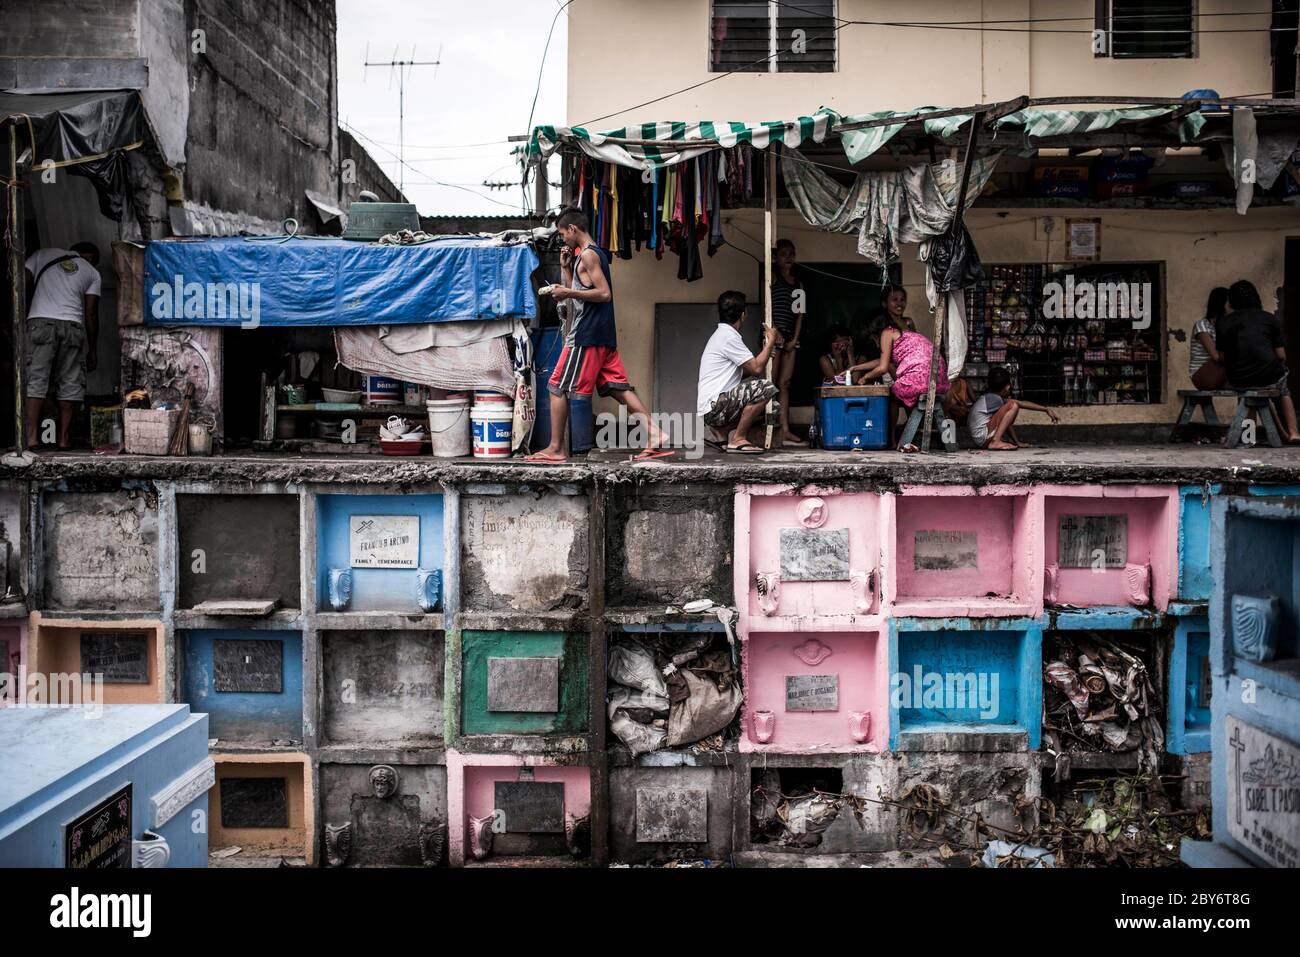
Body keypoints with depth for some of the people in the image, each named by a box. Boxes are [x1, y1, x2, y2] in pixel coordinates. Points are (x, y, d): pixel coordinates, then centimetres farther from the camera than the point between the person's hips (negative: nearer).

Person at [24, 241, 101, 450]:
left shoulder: (42, 254, 20)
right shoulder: (92, 273, 18)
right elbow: (91, 314, 11)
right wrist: (92, 350, 14)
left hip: (40, 322, 0)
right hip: (73, 326, 0)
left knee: (34, 380, -2)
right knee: (70, 383, 6)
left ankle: (32, 435, -10)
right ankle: (64, 437, 4)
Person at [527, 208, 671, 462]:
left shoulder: (587, 255, -10)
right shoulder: (595, 253, 19)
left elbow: (604, 293, -20)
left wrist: (569, 293, -16)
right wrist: (566, 268, 17)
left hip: (586, 335, -9)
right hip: (603, 336, 9)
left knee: (558, 387, -1)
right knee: (618, 387, 5)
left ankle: (555, 449, 2)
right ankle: (655, 436, -3)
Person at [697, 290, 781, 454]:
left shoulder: (722, 334, 19)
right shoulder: (729, 336, -13)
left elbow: (742, 372, 24)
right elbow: (756, 368, -15)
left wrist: (765, 351, 23)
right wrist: (771, 341, -3)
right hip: (713, 406, -10)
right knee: (766, 387, -23)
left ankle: (722, 430, 6)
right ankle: (738, 439, -15)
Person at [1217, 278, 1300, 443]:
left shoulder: (1224, 322, 5)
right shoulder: (1269, 318, 4)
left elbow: (1222, 357, 6)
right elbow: (1281, 356, 4)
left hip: (1238, 382, 1)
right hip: (1269, 378, -1)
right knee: (1284, 392, 36)